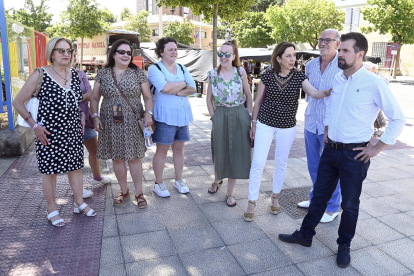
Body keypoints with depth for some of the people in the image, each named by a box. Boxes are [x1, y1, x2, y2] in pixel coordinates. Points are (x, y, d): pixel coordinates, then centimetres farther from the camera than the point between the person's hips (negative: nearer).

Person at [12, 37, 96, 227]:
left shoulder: (74, 74, 6)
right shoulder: (40, 75, -9)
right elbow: (18, 102, -5)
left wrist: (82, 121, 11)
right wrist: (34, 125, -10)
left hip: (73, 131, 5)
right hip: (50, 133, -5)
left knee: (76, 167, 12)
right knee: (50, 171, 7)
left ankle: (79, 203, 30)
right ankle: (52, 210, 23)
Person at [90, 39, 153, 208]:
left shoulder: (137, 73, 3)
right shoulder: (103, 74, 6)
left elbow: (148, 97, 4)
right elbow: (94, 98, 10)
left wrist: (148, 113, -11)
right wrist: (95, 116, -2)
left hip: (132, 123, -2)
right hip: (111, 124, 2)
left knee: (134, 157, 2)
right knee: (117, 158, 9)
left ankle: (139, 193, 16)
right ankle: (124, 191, 26)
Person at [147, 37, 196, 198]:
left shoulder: (182, 69, 13)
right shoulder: (155, 69, -4)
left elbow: (193, 88, 1)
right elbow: (164, 87, -22)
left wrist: (174, 91, -15)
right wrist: (183, 84, -8)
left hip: (183, 114, 6)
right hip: (165, 115, -5)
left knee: (179, 148, 12)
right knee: (162, 150, 1)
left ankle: (179, 181, 26)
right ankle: (158, 184, 16)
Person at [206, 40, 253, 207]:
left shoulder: (241, 72, -1)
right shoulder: (213, 74, 1)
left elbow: (248, 95, 4)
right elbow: (209, 98, 7)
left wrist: (249, 116, -1)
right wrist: (213, 116, 0)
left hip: (239, 117, 0)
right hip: (220, 117, 0)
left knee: (237, 154, 4)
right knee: (219, 152, 10)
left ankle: (229, 194, 19)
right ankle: (217, 181, 41)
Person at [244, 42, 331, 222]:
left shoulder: (299, 76, -4)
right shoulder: (267, 76, -6)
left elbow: (315, 93, -16)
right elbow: (258, 101, 2)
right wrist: (254, 123, 5)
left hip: (287, 127, 2)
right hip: (265, 124, -1)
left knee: (281, 163, 13)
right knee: (258, 162, -4)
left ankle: (275, 198, 33)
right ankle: (252, 202, 8)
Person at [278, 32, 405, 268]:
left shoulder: (374, 84, -15)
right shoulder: (337, 79, 3)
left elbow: (398, 119, -10)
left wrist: (377, 148, -9)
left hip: (354, 155, -5)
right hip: (331, 150, 5)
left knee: (350, 204, 11)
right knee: (320, 195, 16)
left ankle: (344, 246, 31)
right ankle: (305, 234, 32)